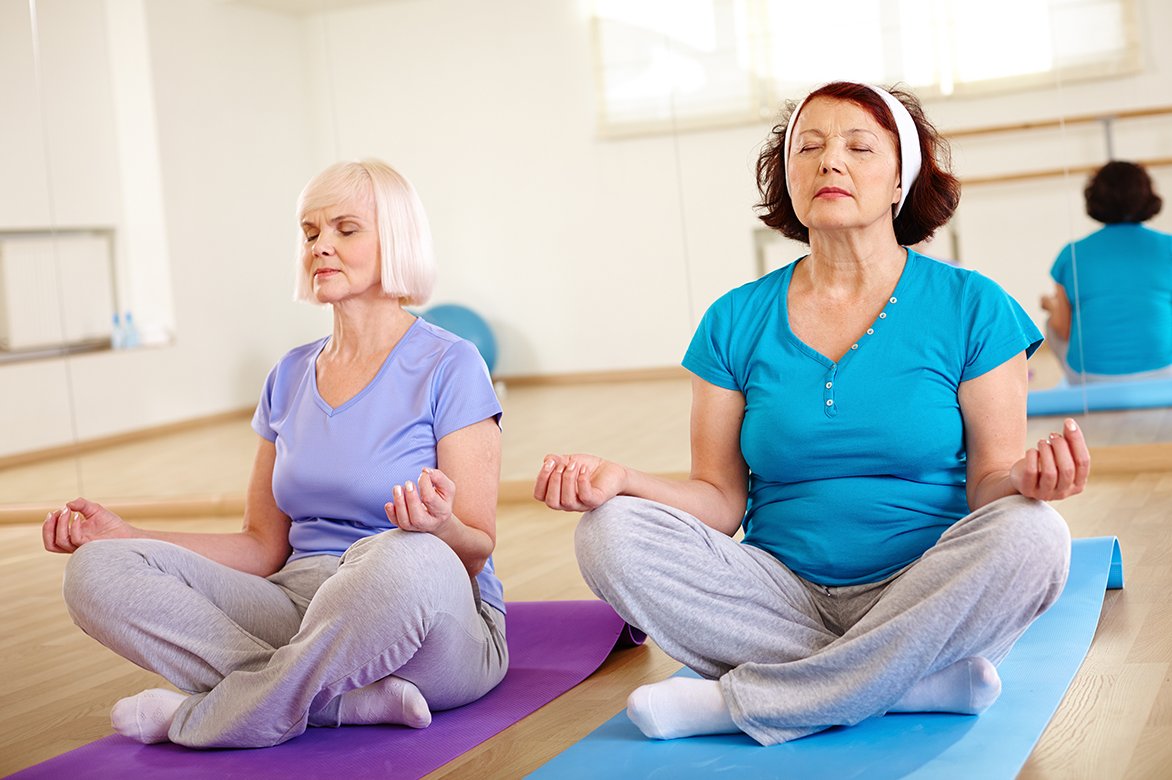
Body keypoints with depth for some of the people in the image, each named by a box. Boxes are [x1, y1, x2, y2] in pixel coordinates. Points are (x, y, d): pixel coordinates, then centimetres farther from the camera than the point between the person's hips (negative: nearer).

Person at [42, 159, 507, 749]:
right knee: (97, 571, -15)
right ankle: (347, 699, -23)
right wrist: (125, 537, 3)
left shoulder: (448, 367, -4)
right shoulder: (290, 378, 14)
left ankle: (197, 720, -18)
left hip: (436, 632, -5)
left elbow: (476, 550, -7)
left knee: (406, 558, -42)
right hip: (301, 612, 5)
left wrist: (439, 527, -31)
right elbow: (264, 546, 14)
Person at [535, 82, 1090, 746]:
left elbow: (988, 485, -2)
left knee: (1029, 536, -32)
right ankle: (932, 681, -20)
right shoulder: (737, 322, 7)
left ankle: (743, 703, -21)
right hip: (785, 599, 2)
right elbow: (721, 501, 5)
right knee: (611, 535, -21)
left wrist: (1023, 479, -25)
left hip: (927, 598, -1)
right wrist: (620, 480, -14)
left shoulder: (971, 308, 1)